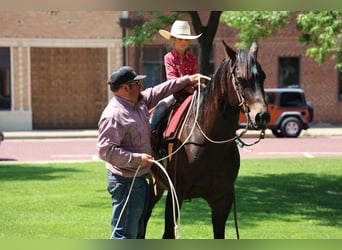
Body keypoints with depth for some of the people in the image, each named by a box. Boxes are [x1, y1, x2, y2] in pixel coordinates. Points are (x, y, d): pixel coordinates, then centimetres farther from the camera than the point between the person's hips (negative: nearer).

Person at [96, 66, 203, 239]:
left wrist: (186, 80, 27)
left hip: (139, 179, 11)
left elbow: (160, 91, 25)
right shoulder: (113, 115, -22)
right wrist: (137, 158, -28)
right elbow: (105, 150, -27)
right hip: (126, 183, -11)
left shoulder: (140, 102, 8)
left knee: (137, 232, 20)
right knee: (125, 234, -9)